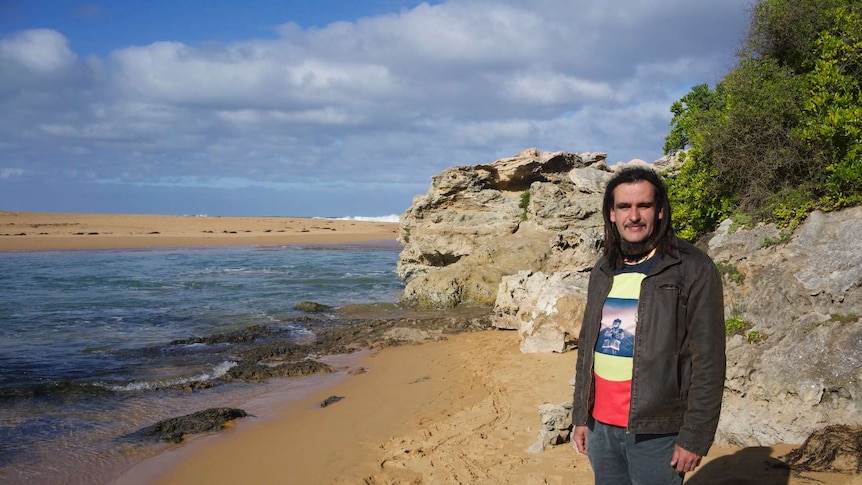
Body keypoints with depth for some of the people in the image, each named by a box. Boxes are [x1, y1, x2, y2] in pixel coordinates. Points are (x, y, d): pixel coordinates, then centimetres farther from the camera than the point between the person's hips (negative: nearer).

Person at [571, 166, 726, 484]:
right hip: (600, 426, 5)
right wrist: (580, 416, 12)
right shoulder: (603, 271, 10)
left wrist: (694, 437, -12)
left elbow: (707, 361, -10)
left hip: (657, 432, -5)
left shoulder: (694, 270, -8)